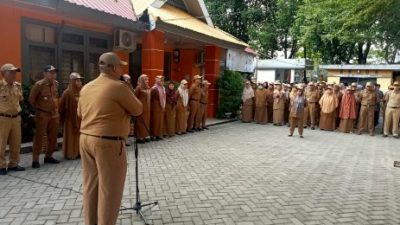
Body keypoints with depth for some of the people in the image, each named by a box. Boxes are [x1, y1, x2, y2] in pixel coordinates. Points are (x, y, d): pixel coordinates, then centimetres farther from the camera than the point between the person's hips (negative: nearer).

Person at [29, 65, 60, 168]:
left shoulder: (56, 84, 7)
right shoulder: (39, 85, -12)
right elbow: (31, 99, -4)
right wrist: (38, 108, 5)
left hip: (54, 114, 6)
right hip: (42, 114, -6)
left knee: (53, 137, 11)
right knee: (39, 137, -3)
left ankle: (48, 156, 24)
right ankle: (35, 159, 4)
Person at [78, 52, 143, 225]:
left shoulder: (86, 88, 10)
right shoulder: (119, 87, -13)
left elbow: (80, 113, 22)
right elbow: (138, 110, -4)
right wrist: (129, 93, 10)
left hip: (86, 139, 8)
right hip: (108, 143, -8)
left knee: (90, 186, 16)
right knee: (109, 189, 3)